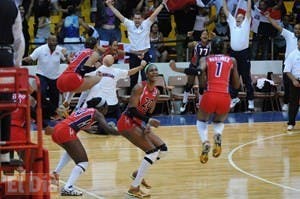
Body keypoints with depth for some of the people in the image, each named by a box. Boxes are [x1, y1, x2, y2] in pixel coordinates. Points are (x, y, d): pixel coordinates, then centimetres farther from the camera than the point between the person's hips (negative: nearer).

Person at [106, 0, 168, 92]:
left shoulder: (146, 24, -1)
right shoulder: (129, 24, 1)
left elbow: (155, 14, -4)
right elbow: (119, 15, 0)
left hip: (145, 54, -1)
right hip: (133, 55, 1)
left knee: (145, 77, -1)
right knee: (133, 77, 9)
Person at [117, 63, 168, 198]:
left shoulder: (156, 92, 7)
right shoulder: (140, 87, -17)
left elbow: (148, 113, 11)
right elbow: (131, 109, -24)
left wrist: (147, 125, -8)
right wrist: (149, 120, -30)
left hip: (139, 123, 9)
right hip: (127, 122, -9)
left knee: (163, 149, 5)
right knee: (152, 150, -18)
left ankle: (138, 173, 18)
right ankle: (134, 188, -15)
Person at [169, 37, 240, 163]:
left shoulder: (205, 59, 13)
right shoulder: (232, 61, 17)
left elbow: (201, 70, -12)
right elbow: (236, 85, 19)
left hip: (210, 95, -1)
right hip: (225, 97, 1)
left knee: (202, 121, 28)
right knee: (219, 122, 31)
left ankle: (205, 143, -2)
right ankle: (218, 135, -5)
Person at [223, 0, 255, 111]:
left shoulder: (246, 23, 6)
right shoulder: (232, 23, 14)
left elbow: (248, 10, 0)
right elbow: (226, 11, 14)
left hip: (244, 54, -4)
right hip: (234, 54, 4)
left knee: (247, 79, -2)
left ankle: (250, 101, 0)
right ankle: (234, 98, 26)